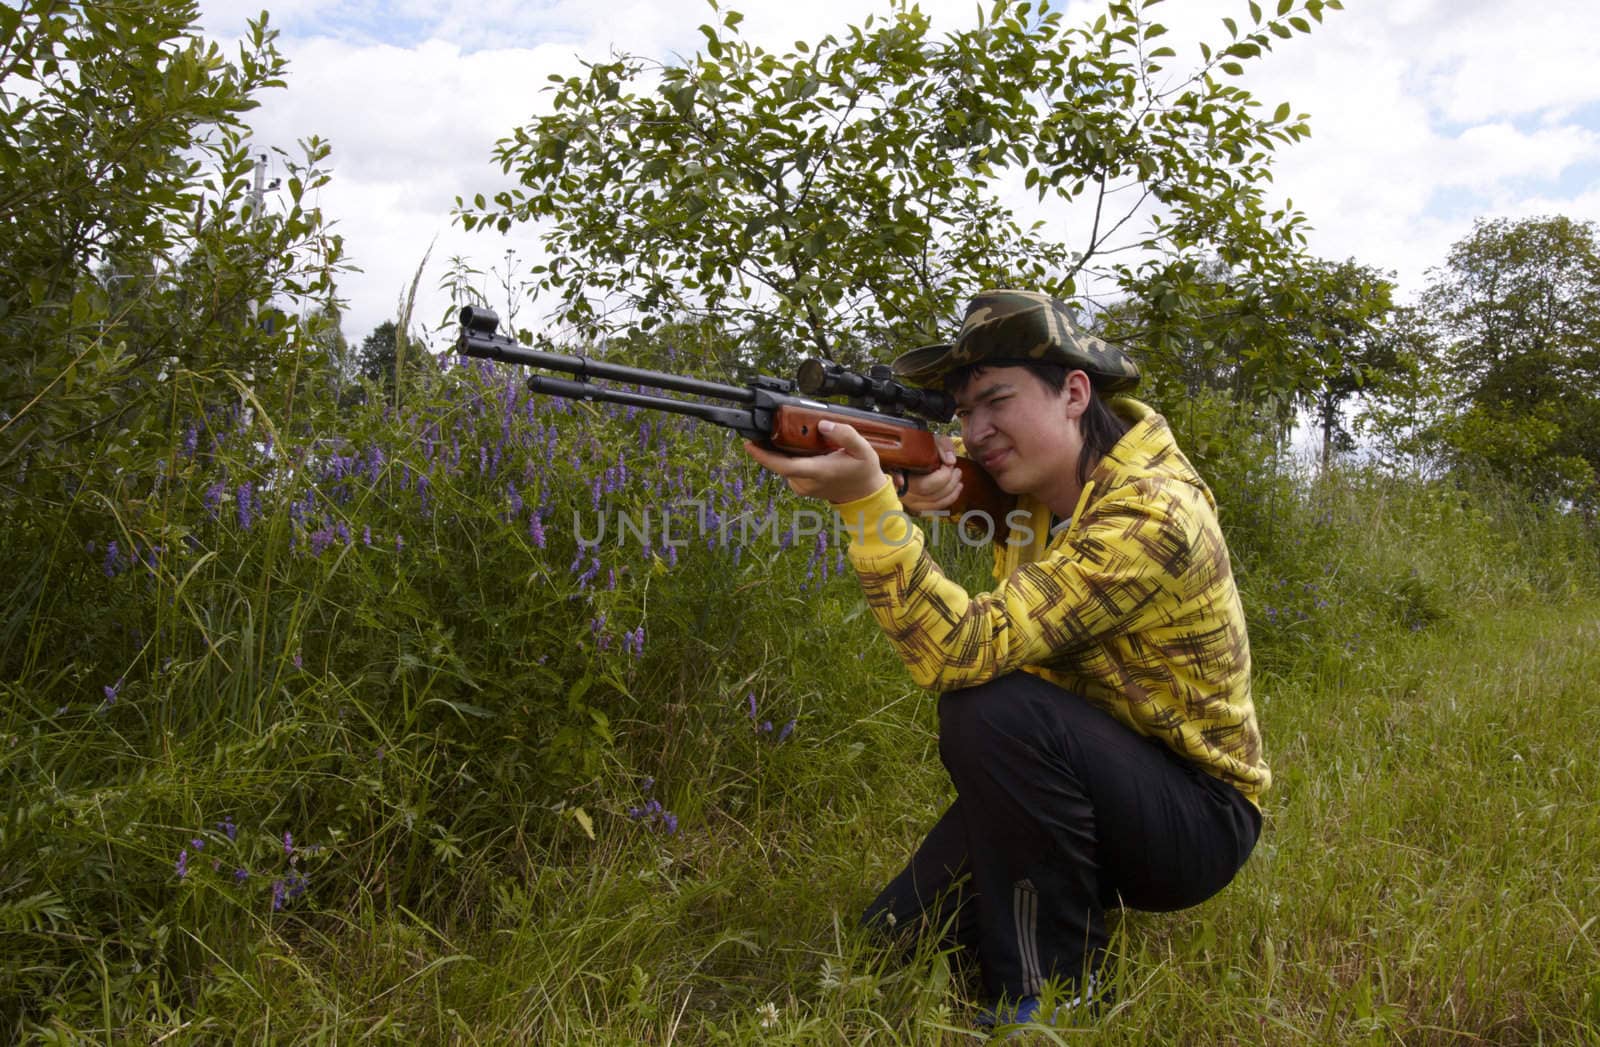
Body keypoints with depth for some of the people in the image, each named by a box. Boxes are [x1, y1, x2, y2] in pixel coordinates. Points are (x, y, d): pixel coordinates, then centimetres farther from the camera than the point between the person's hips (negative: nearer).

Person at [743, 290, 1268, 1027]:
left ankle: (1054, 990, -15)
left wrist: (867, 501, -46)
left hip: (1195, 816, -7)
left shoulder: (1154, 517, -27)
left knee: (989, 709, -33)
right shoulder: (1028, 475, -3)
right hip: (1078, 785, 7)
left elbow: (964, 651, -37)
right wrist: (907, 477, -22)